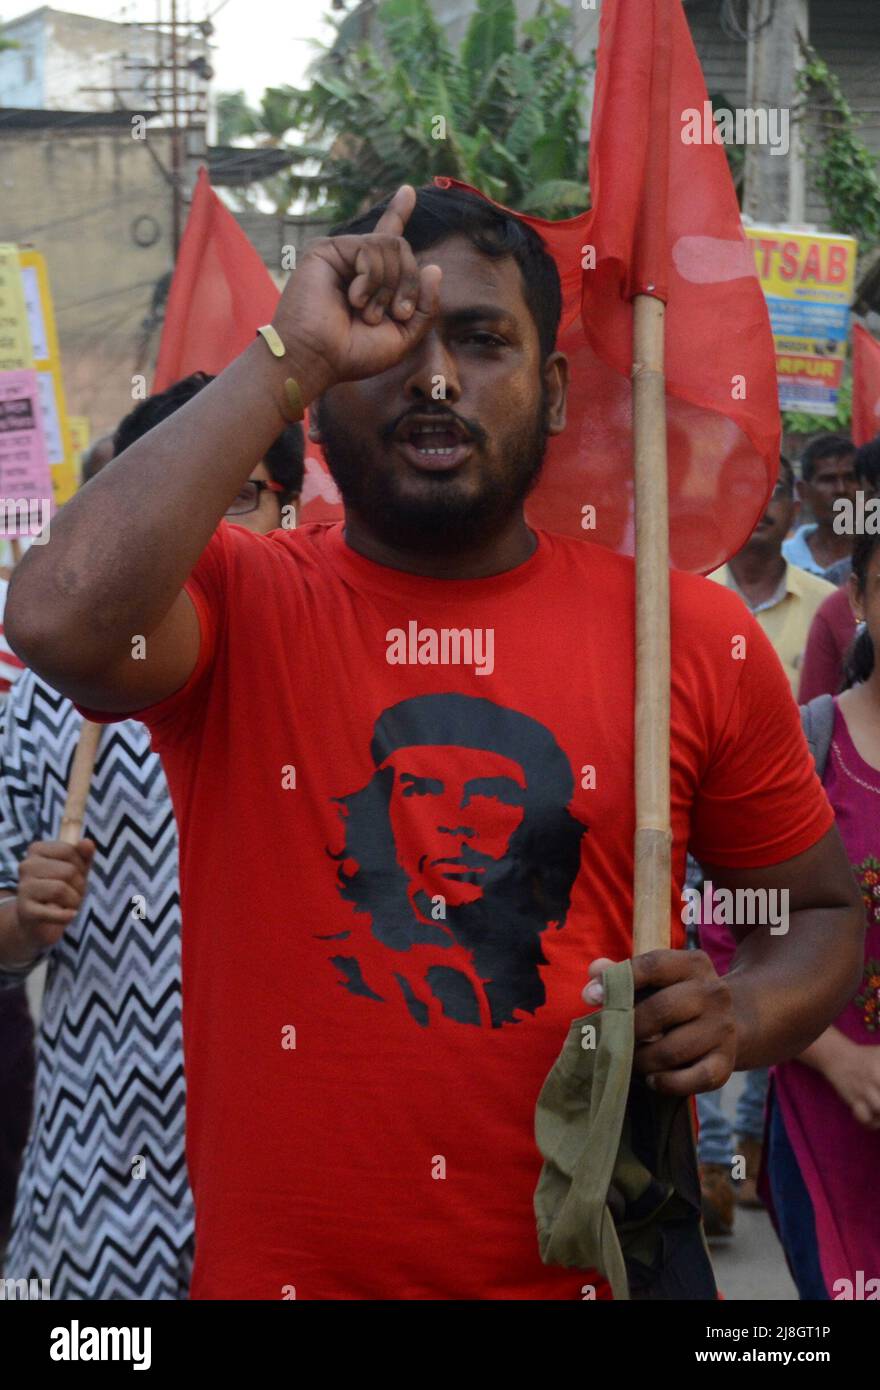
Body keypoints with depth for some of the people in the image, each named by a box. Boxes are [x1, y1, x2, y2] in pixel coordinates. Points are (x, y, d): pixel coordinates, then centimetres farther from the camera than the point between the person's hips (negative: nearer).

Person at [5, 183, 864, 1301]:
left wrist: (740, 1019, -13)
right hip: (281, 1265, -1)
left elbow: (821, 911, 10)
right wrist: (291, 356, -23)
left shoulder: (692, 634, -2)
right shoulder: (238, 602, -6)